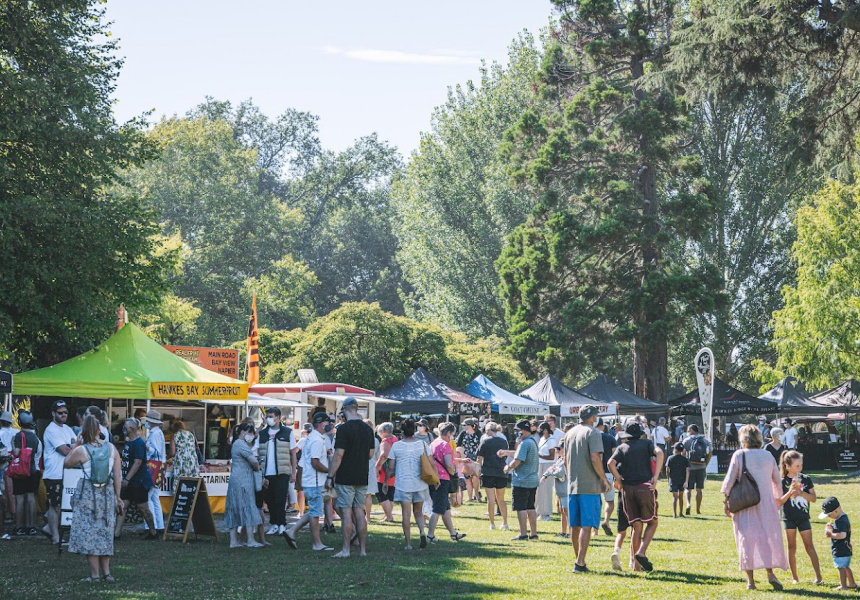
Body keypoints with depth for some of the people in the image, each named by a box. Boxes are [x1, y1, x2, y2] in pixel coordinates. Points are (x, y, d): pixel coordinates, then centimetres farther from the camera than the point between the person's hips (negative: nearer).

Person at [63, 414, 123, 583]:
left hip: (89, 493, -4)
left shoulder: (80, 451, -10)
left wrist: (76, 444, 8)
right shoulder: (111, 448, 0)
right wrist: (118, 496, 10)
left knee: (89, 532, 3)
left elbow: (66, 464, 8)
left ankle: (95, 574, 2)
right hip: (107, 493, 4)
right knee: (104, 532, 13)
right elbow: (117, 474, 2)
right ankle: (106, 572, 12)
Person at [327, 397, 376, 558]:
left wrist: (330, 476, -10)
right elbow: (370, 454, 14)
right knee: (359, 511, 11)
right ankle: (363, 549, 11)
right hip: (362, 478, 6)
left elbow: (339, 455, -15)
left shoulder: (344, 429, -13)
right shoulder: (367, 429, 7)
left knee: (346, 512, -3)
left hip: (346, 478, -6)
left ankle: (346, 550, -3)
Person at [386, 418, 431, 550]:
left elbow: (391, 466, -2)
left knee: (406, 513, 2)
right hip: (420, 484, 2)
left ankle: (408, 543, -1)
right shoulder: (422, 445, 1)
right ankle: (422, 532, -11)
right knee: (418, 512, 15)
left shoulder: (396, 446, -4)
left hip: (403, 483, -2)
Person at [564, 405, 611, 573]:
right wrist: (604, 480, -8)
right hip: (590, 486, -7)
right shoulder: (593, 433, -8)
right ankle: (580, 563, -13)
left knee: (575, 526, 11)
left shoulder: (570, 433, 14)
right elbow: (595, 458, -17)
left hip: (572, 485, 7)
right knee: (586, 526, -7)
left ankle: (579, 561, 20)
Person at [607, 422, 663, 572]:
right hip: (645, 487, -3)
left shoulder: (622, 447, 13)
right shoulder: (647, 443, 10)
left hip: (627, 488, 3)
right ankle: (641, 552, -12)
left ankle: (636, 563, 4)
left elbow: (611, 463, -4)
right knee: (652, 522, 8)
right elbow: (659, 453, -11)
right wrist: (655, 477, -11)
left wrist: (619, 481, 4)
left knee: (636, 526, 9)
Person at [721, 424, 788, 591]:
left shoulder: (739, 455, -3)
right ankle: (770, 573, -7)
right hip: (766, 502, 2)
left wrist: (726, 500, 0)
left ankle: (750, 580, 0)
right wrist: (778, 499, 25)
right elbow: (777, 480, 12)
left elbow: (730, 479, -7)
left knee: (747, 539, 2)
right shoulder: (768, 455, 6)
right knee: (769, 536, 9)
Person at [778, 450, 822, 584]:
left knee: (809, 546, -3)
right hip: (789, 518, 0)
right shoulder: (783, 482, -4)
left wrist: (801, 492, -17)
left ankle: (818, 575, -2)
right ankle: (794, 577, 12)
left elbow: (813, 498, -1)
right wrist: (789, 492, -22)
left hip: (803, 517, 0)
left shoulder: (806, 479, 1)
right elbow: (779, 502, -6)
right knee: (792, 547, 5)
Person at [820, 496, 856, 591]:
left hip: (840, 550, -10)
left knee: (841, 567, -1)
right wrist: (831, 528, 7)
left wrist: (831, 535, -27)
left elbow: (842, 535, -34)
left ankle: (843, 586, 5)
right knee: (846, 567, 20)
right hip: (847, 549, 10)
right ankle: (852, 584, 29)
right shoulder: (844, 518, 10)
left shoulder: (841, 521, -23)